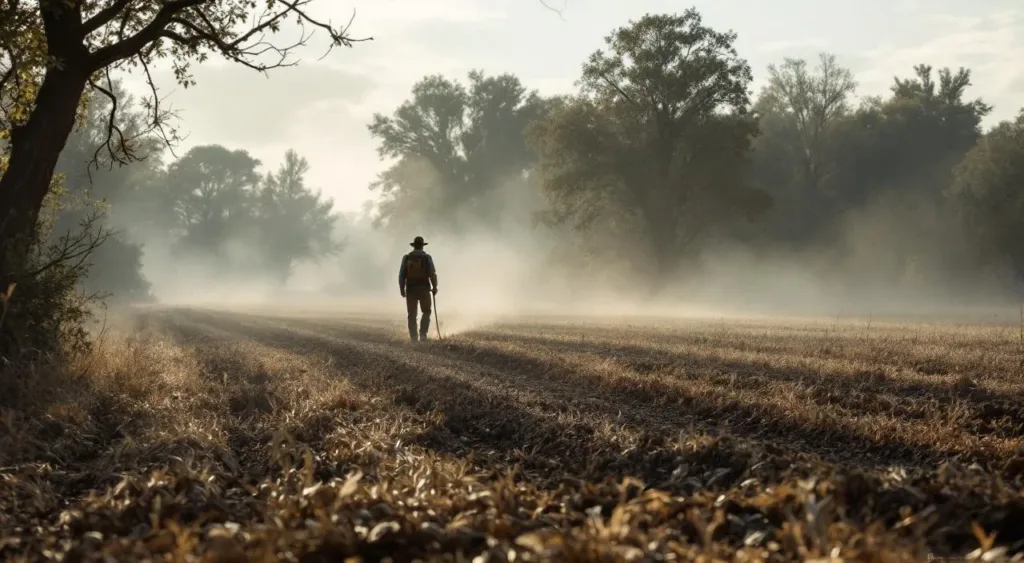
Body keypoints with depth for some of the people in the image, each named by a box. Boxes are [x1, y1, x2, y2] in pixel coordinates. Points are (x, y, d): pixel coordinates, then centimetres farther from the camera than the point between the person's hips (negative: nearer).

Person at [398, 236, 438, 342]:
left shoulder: (406, 258, 0)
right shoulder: (427, 258, -5)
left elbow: (401, 275, -2)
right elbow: (433, 274, -7)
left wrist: (402, 289, 6)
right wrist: (434, 287, 5)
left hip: (411, 289, 1)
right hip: (424, 289, -1)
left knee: (412, 315, 7)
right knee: (426, 313, 13)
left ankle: (413, 338, 2)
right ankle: (423, 333, -5)